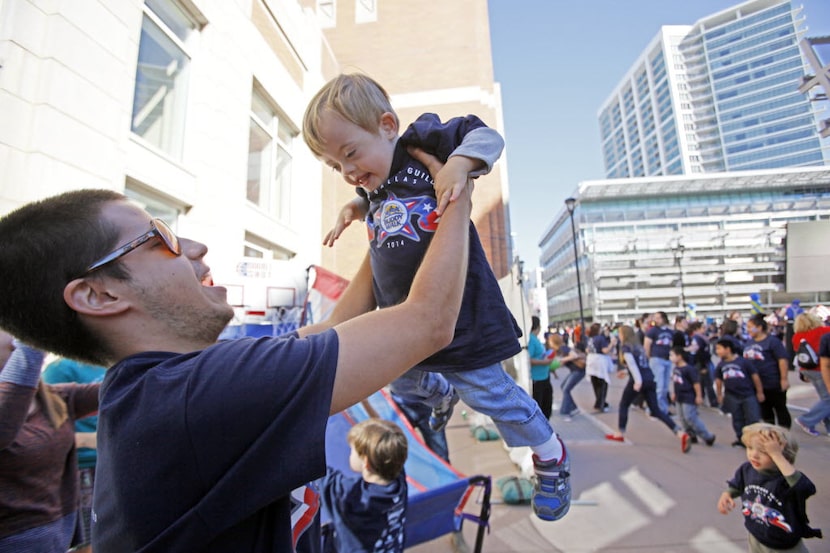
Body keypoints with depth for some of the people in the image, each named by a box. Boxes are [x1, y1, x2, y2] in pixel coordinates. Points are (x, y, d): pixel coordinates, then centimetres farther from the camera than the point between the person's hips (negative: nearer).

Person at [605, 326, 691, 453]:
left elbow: (631, 362, -19)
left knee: (623, 405, 13)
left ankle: (620, 434, 20)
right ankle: (681, 434, -7)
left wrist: (638, 380, -28)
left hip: (637, 381, -7)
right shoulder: (638, 346, 21)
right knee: (656, 410, 7)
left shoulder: (625, 347, -2)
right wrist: (626, 371, 41)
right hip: (650, 379, 7)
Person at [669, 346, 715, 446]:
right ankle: (692, 436, 25)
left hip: (689, 398, -9)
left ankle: (708, 436, 7)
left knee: (690, 418, -8)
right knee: (683, 418, 12)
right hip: (679, 398, 9)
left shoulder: (689, 369, -19)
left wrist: (699, 396, -15)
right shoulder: (675, 369, 6)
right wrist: (674, 393, 21)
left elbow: (696, 383, -17)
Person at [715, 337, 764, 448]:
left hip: (748, 395, -4)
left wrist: (760, 392, -2)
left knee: (753, 419, 0)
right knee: (737, 420, 11)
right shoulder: (721, 365, -1)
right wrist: (719, 395, 14)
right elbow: (718, 380, 11)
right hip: (732, 397, 4)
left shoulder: (742, 361, -13)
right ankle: (741, 439, 22)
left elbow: (755, 376, -6)